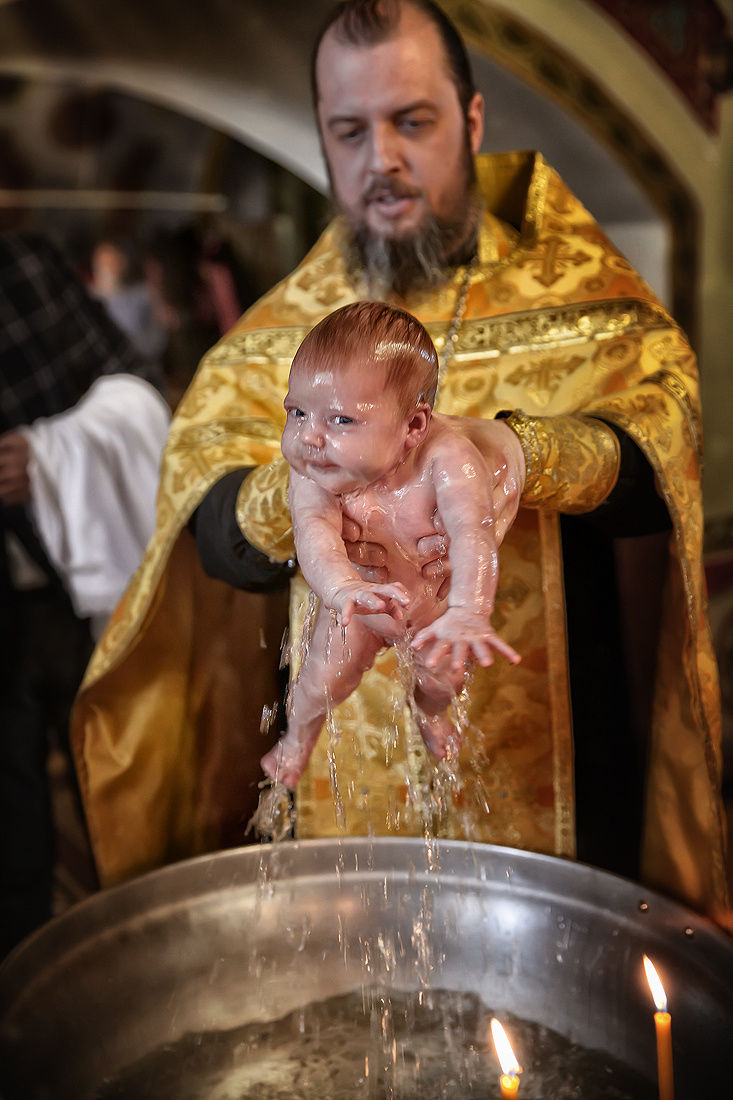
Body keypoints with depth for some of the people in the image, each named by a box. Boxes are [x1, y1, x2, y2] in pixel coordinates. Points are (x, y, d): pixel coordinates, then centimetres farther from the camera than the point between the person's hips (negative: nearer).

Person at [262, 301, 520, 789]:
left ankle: (429, 711, 56)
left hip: (435, 598, 0)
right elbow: (315, 530, -51)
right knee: (329, 673, 0)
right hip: (359, 602, 1)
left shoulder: (447, 458, -40)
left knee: (445, 672, 14)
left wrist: (467, 612, -72)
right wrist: (343, 587, -74)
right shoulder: (312, 472, -33)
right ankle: (298, 736, 38)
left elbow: (472, 533, -53)